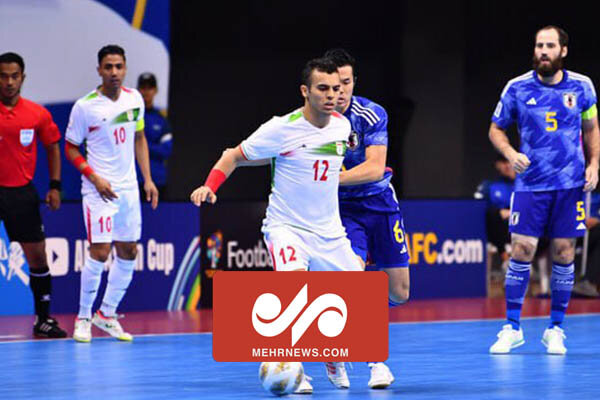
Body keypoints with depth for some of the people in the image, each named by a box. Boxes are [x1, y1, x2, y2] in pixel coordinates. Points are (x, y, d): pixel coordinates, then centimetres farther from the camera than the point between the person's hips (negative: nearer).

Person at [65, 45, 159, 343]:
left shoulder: (134, 98, 4)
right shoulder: (85, 106, -11)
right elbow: (71, 148, -4)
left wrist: (147, 179, 9)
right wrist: (95, 178, -15)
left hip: (128, 187, 6)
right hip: (99, 188, -6)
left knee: (128, 252, 8)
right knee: (100, 252, -12)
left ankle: (107, 315, 21)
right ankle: (83, 318, 2)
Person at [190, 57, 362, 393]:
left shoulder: (342, 126, 0)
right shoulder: (281, 129, -15)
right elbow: (235, 157, -6)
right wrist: (210, 185, -18)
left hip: (330, 233, 5)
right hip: (287, 226, -5)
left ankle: (334, 359, 30)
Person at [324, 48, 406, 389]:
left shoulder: (372, 115, -16)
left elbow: (374, 168, -25)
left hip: (380, 204, 1)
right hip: (342, 209, -1)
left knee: (399, 293, 4)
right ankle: (376, 361, -10)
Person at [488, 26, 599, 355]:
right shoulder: (517, 88, -1)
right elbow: (496, 129, 8)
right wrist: (510, 153, -10)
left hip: (570, 183, 1)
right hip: (530, 182, -1)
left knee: (563, 254, 2)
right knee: (522, 251, -7)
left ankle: (555, 329, 13)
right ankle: (512, 328, 5)